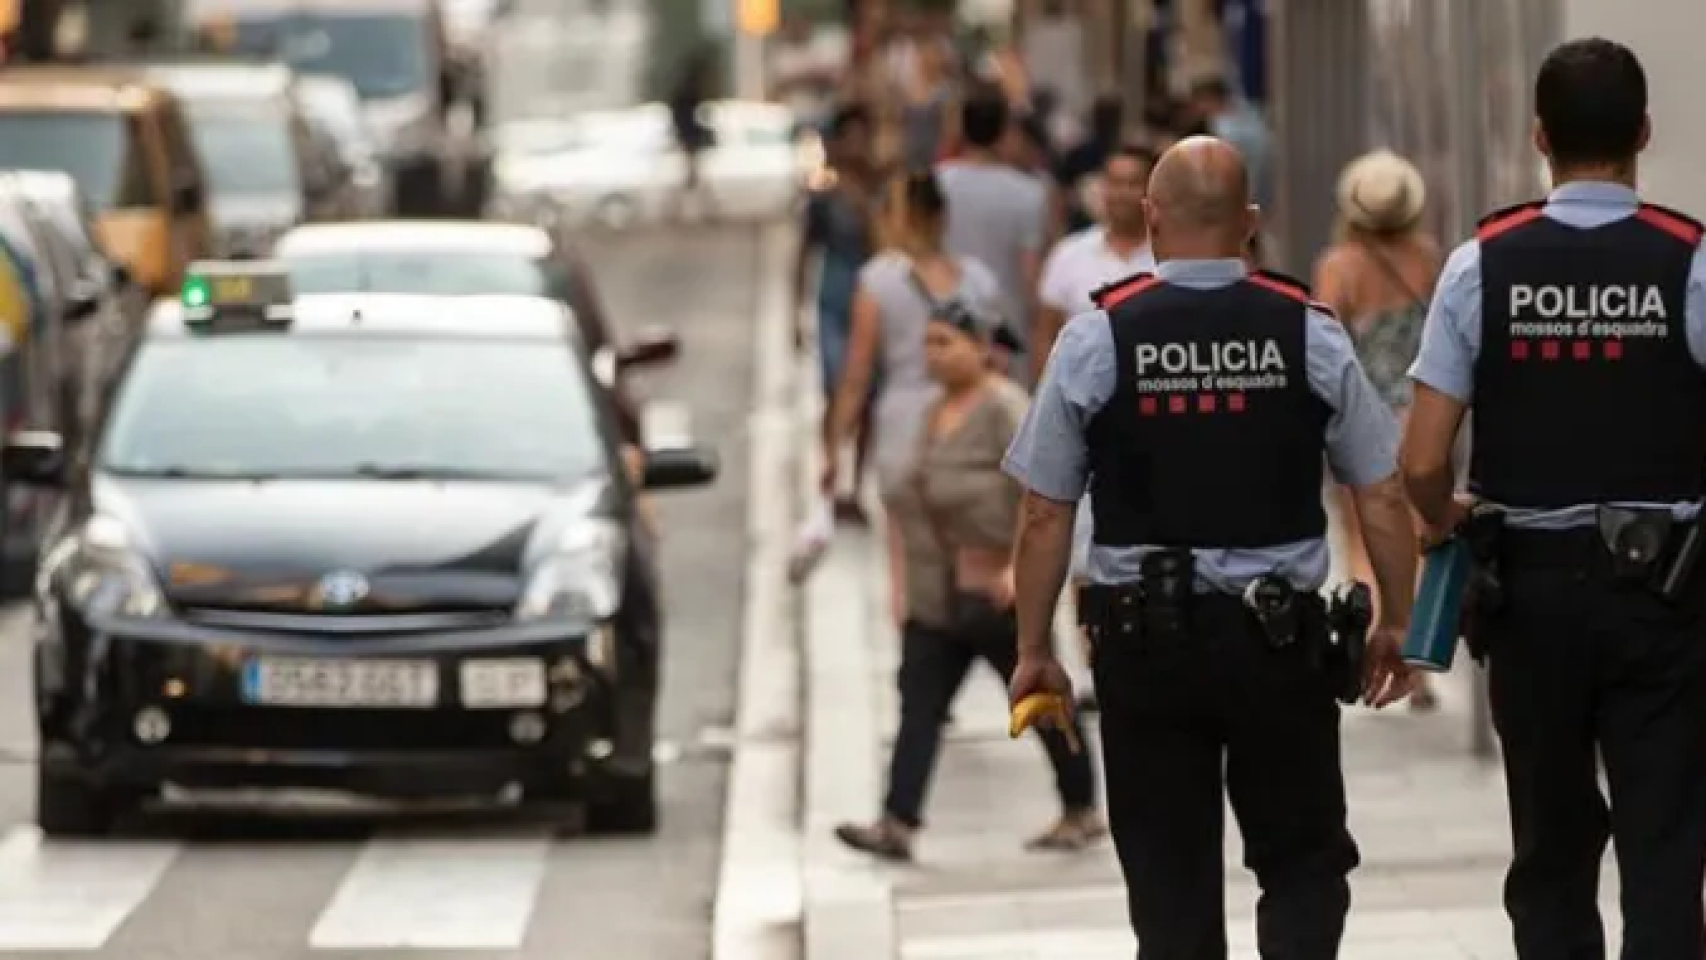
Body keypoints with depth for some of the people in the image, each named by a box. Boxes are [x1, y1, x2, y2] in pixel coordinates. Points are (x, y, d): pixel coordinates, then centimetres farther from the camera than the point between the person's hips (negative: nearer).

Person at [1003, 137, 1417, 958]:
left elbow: (1044, 516, -4)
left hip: (1143, 637, 0)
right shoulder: (1308, 334, -2)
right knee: (1303, 860, 13)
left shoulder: (1096, 339, -5)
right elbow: (1383, 499, 1)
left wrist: (1033, 650, 6)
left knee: (1170, 876, 9)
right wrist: (1394, 626, 14)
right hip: (1280, 636, 0)